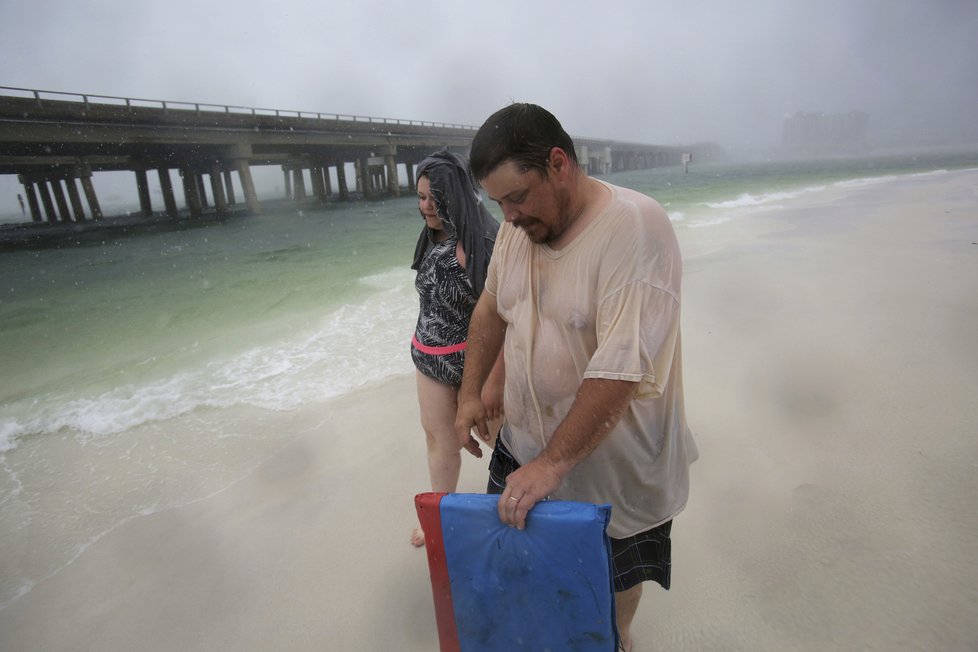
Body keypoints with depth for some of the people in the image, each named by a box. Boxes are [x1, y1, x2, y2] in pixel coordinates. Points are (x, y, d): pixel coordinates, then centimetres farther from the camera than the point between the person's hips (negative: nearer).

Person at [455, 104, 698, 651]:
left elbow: (621, 368, -31)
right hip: (527, 443, 6)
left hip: (612, 458, -5)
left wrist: (552, 463, -28)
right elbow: (492, 307, 10)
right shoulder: (519, 225, -3)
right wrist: (471, 391, 8)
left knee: (616, 579, 19)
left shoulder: (635, 227, -25)